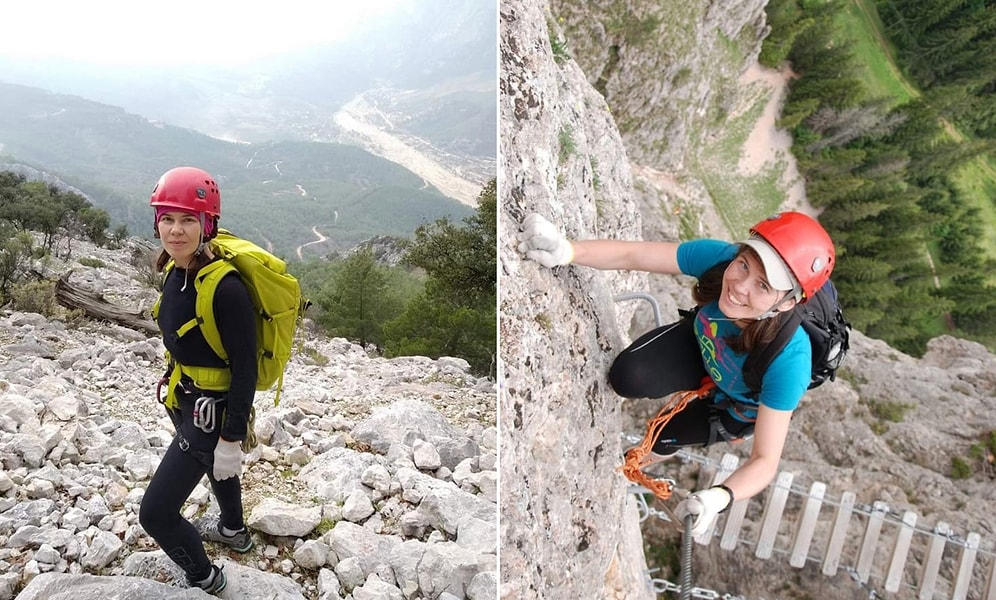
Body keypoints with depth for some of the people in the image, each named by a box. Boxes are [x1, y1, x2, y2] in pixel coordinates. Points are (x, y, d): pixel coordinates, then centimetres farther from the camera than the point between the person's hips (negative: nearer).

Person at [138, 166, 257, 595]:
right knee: (214, 466, 32)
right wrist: (175, 387, 20)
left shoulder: (226, 288, -30)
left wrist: (231, 439, -22)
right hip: (185, 401, 9)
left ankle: (204, 581, 26)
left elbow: (246, 369, -26)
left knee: (155, 514, 0)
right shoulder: (175, 271, -4)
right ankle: (234, 531, 60)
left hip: (212, 412, -9)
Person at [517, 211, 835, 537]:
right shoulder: (720, 257, -37)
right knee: (627, 377, -22)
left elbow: (765, 461, -36)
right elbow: (630, 255, -34)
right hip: (702, 344, 2)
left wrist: (720, 497, -55)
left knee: (663, 436, 4)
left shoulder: (788, 359, -42)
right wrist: (568, 251, -52)